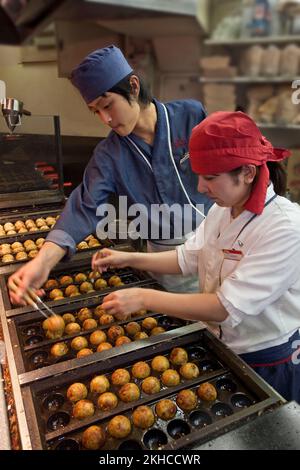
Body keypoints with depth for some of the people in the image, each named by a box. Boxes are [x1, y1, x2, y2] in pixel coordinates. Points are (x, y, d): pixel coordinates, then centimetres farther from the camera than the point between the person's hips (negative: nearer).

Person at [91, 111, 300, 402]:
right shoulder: (222, 209, -6)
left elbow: (227, 307, -33)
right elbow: (188, 258, 2)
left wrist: (143, 298, -31)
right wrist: (129, 259, -7)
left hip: (268, 365, -6)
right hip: (225, 347, 6)